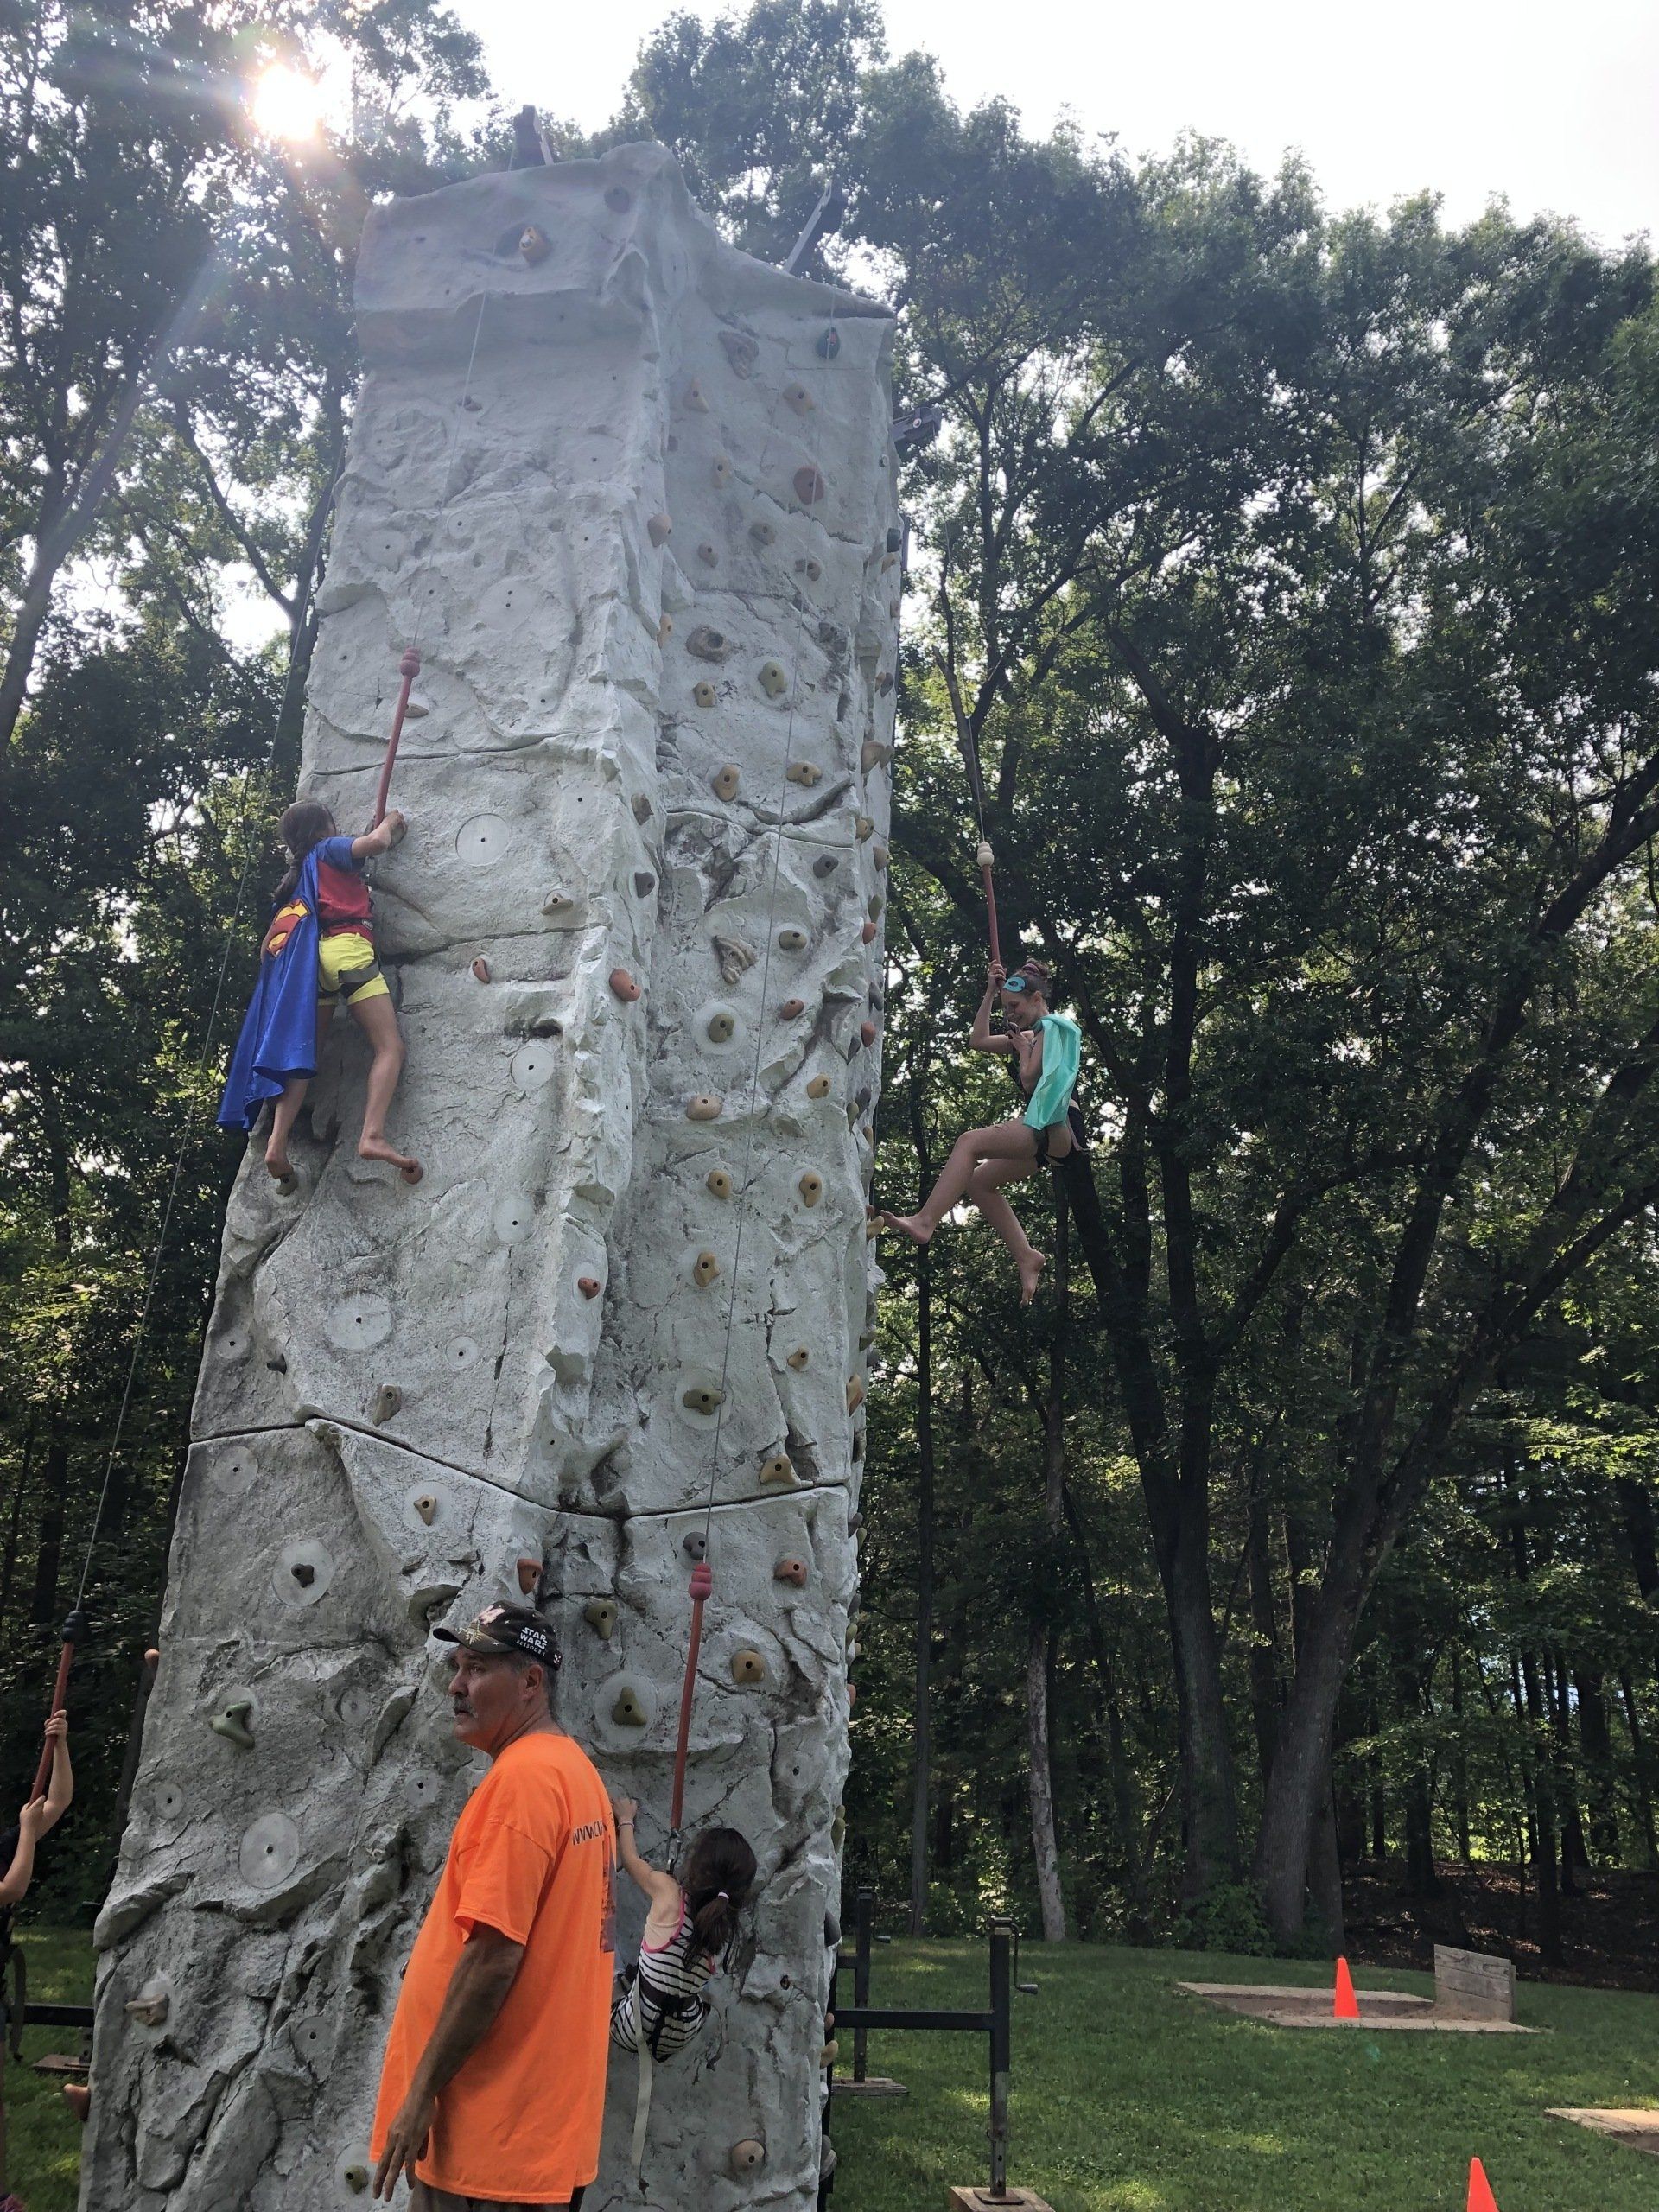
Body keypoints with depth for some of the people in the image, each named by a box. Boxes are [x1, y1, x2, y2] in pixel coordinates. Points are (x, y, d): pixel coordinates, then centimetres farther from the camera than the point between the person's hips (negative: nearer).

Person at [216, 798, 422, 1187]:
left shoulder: (297, 875, 31)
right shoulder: (330, 849, 12)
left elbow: (269, 944, 29)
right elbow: (376, 842, -7)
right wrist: (390, 822, 13)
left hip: (310, 958, 7)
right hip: (347, 949, -7)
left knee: (303, 1056, 2)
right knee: (390, 1046, -13)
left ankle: (277, 1143, -16)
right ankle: (373, 1135, -34)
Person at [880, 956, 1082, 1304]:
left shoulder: (1053, 1027, -5)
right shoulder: (1033, 1034, 23)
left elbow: (1030, 1081, -13)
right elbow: (979, 1041, 26)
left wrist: (1024, 1051, 4)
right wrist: (990, 992, 22)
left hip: (1057, 1127, -11)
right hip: (1045, 1132, 11)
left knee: (970, 1142, -24)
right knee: (979, 1181, 9)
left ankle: (924, 1222, -35)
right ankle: (1027, 1258, 4)